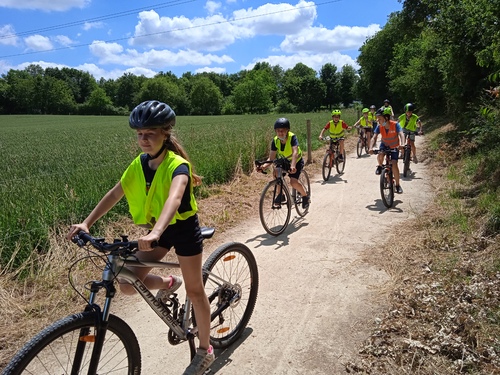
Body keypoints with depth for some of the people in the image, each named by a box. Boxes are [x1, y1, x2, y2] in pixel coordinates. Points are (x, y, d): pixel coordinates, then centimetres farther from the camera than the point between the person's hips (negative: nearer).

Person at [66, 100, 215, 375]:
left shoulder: (177, 165, -24)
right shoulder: (140, 163, -3)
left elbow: (174, 198, -43)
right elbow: (115, 193, 0)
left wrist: (154, 233, -59)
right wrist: (86, 223, -8)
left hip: (184, 228, -6)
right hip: (158, 229, 6)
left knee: (194, 290, 5)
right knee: (128, 285, -2)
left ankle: (205, 351, 26)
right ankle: (168, 284, 31)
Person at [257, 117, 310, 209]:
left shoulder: (292, 137, -28)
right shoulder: (275, 141, -16)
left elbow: (295, 152, -42)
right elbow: (271, 158, -17)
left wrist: (293, 166, -59)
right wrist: (264, 165, -37)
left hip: (297, 161, -4)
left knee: (293, 182, -23)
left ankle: (305, 195, 6)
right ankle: (281, 194, -4)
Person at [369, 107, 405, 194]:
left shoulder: (395, 125, -27)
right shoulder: (379, 127, -19)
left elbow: (401, 134, -39)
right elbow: (374, 137, -27)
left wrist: (401, 144, -59)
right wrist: (371, 148, -45)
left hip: (394, 147, -2)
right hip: (384, 145, 2)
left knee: (394, 164, -17)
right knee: (380, 155, -32)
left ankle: (398, 185, -1)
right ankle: (380, 166, 4)